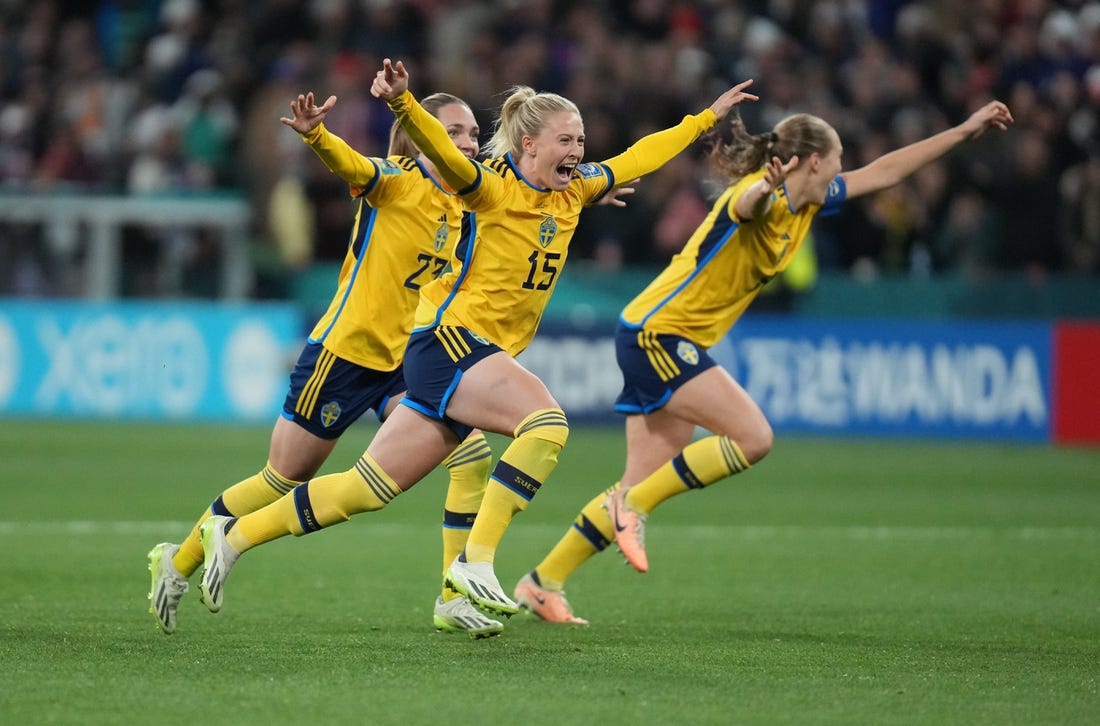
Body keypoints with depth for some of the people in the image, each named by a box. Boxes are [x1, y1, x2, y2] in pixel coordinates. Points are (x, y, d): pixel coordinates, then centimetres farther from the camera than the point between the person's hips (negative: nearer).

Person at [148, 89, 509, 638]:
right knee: (282, 479, 2)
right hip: (344, 350, -7)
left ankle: (454, 600, -6)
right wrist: (316, 133, -57)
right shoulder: (394, 181, -13)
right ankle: (179, 561, 23)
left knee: (471, 454, -12)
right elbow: (350, 165, -33)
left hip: (404, 363, 7)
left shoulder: (465, 208, 8)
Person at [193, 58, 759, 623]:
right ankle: (475, 561, -27)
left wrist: (707, 117, 31)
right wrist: (401, 103, -48)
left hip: (484, 355, 8)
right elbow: (441, 150, -29)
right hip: (449, 342, -8)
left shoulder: (572, 191, 11)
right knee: (546, 420, -29)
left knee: (369, 489, 6)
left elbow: (637, 158, 24)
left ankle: (232, 536, 15)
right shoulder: (493, 188, -11)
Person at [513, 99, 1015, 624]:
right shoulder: (763, 197, -17)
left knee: (645, 487, 6)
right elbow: (747, 204, -44)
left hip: (666, 342, 10)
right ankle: (633, 505, -11)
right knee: (753, 437, -19)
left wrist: (964, 131, 23)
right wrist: (763, 191, -68)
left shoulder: (803, 205, 11)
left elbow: (882, 172, 21)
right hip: (658, 332, -10)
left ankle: (542, 582, 9)